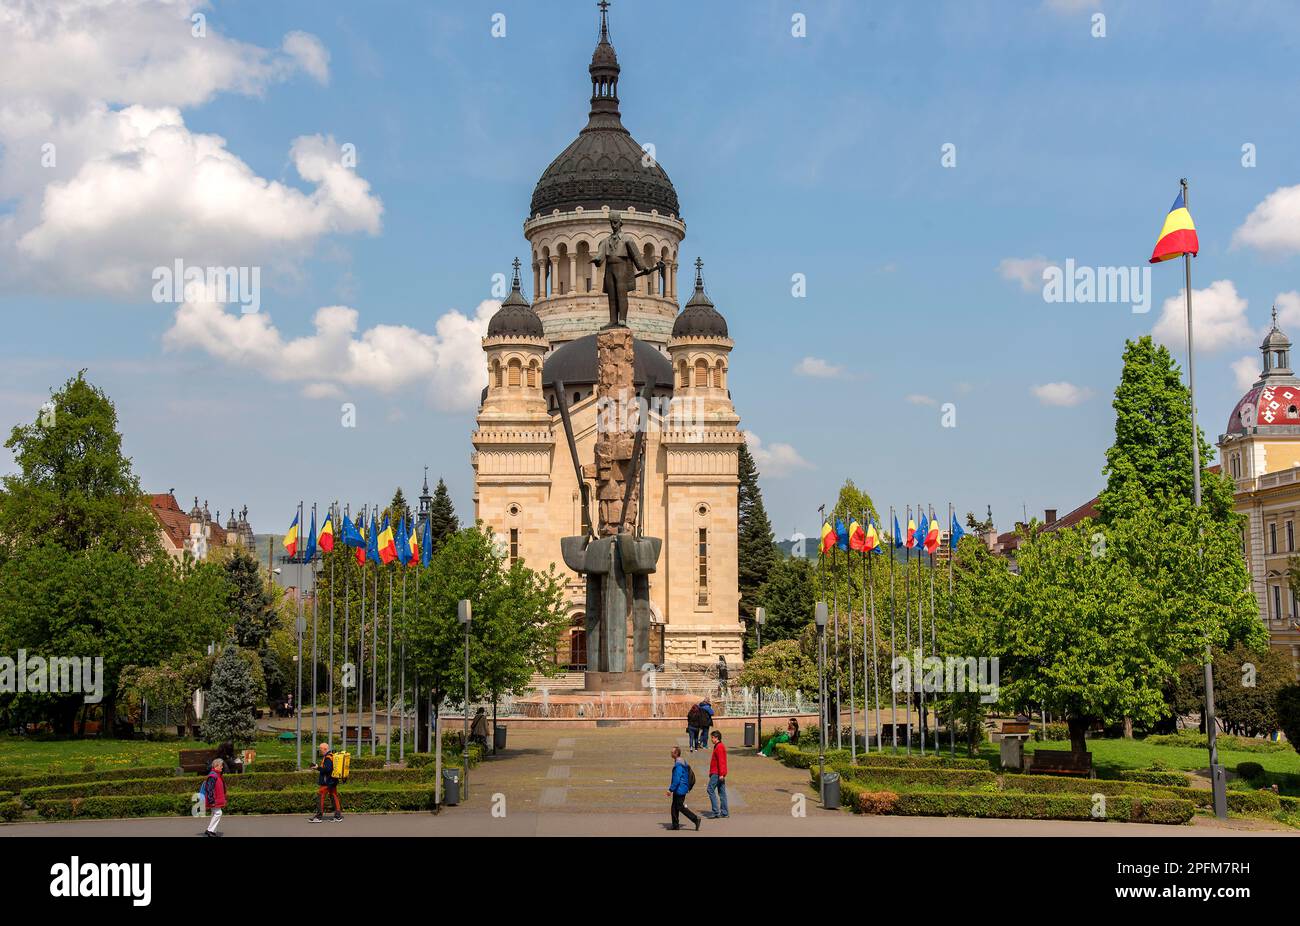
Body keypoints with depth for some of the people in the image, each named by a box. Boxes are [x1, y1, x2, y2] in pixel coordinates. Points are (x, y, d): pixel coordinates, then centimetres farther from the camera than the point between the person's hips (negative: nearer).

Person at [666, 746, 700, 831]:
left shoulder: (678, 765, -21)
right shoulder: (682, 762, 11)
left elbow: (676, 779, -25)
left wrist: (671, 790, -21)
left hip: (680, 790, -10)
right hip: (680, 789, 10)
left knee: (680, 807, -4)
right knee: (674, 807, 13)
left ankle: (695, 819, -4)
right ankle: (675, 825, 16)